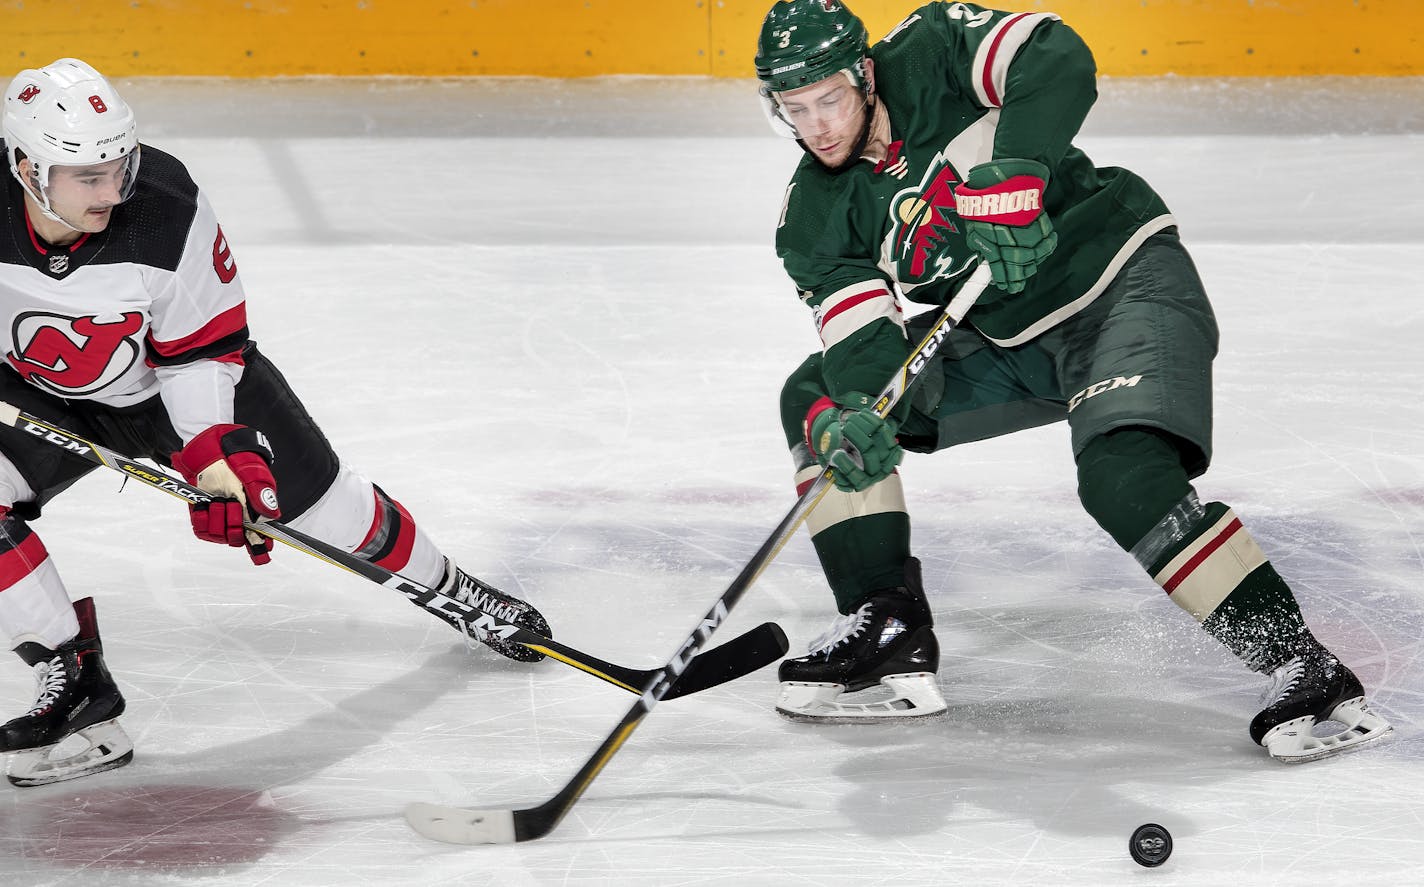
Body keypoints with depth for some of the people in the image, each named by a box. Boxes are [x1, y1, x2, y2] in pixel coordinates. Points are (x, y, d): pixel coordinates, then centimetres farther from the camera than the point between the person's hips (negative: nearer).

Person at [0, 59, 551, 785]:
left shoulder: (169, 213, -31)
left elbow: (205, 347, -19)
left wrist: (214, 451, -27)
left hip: (177, 376, -1)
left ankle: (454, 591, 34)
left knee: (319, 500, 5)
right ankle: (74, 680, -12)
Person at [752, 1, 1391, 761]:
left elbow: (1056, 62, -30)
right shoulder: (814, 219, -4)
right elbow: (861, 335, -14)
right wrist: (849, 414, -34)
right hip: (1010, 339, 7)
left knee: (1124, 478, -30)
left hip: (1125, 280, -7)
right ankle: (891, 631, -3)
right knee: (817, 399, 0)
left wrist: (1010, 174, -41)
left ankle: (1302, 667, -26)